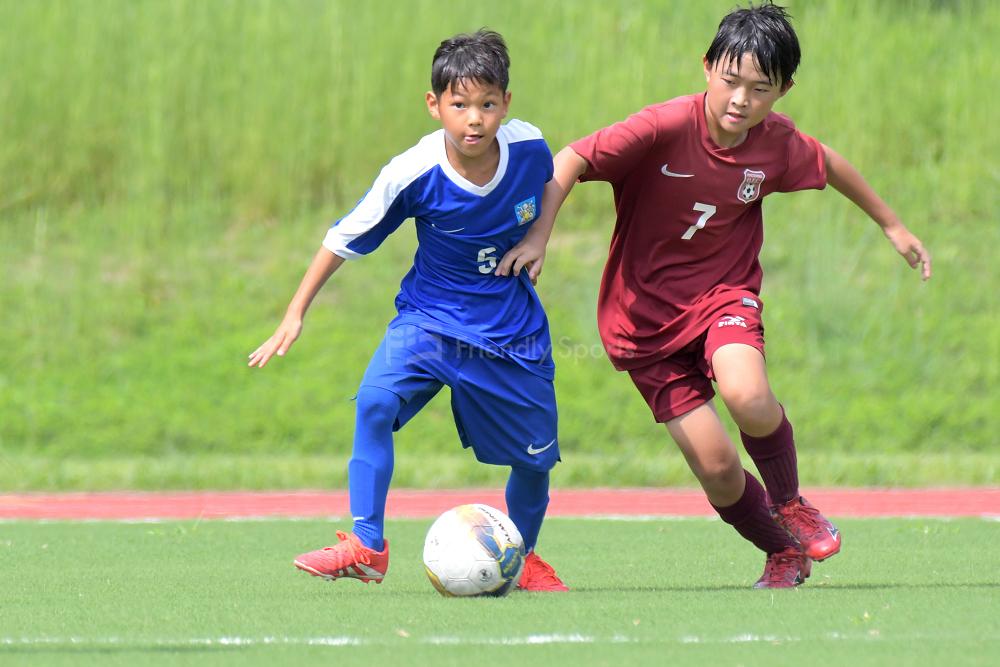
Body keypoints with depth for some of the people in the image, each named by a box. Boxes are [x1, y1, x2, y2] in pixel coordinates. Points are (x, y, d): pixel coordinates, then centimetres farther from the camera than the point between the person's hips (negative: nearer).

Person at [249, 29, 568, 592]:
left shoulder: (530, 148, -16)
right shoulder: (414, 174, -22)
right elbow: (345, 238, -9)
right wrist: (296, 315, -8)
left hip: (512, 329, 2)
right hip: (431, 318, -2)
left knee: (536, 457, 9)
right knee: (376, 401, -28)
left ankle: (526, 560, 38)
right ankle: (367, 547, -21)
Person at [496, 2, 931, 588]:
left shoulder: (778, 144, -8)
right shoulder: (666, 128, -22)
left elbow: (828, 165, 14)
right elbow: (571, 161, -19)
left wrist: (892, 225, 25)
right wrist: (537, 237, -30)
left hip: (723, 294, 2)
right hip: (646, 314, -2)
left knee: (748, 396, -31)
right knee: (717, 468, -9)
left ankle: (789, 502, 0)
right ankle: (785, 553, 21)